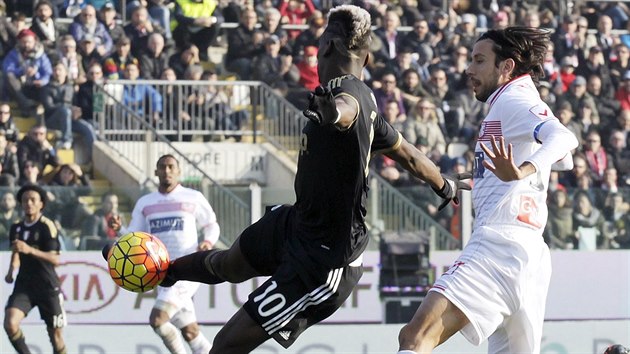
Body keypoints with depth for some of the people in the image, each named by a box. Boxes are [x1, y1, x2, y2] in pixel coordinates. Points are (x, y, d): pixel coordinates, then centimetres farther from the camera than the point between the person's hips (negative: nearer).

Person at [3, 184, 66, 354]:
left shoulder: (47, 226, -10)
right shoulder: (16, 228, 8)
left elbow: (55, 259, -18)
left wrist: (30, 250, -30)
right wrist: (11, 271, 9)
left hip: (48, 286, -4)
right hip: (24, 284, 4)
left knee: (56, 335, 1)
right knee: (10, 323, -19)